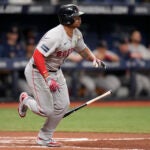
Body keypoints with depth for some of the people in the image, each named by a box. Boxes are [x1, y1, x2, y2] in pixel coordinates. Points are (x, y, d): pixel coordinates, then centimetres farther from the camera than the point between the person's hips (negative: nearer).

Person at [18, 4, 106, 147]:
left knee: (63, 105, 2)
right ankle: (26, 100, 23)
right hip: (37, 71, -9)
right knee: (46, 110, -9)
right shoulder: (55, 36, -31)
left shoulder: (76, 34, -3)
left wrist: (94, 59, -6)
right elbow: (37, 55, -34)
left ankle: (45, 138, 17)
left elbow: (82, 49, 15)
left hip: (56, 71, 9)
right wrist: (47, 78, -39)